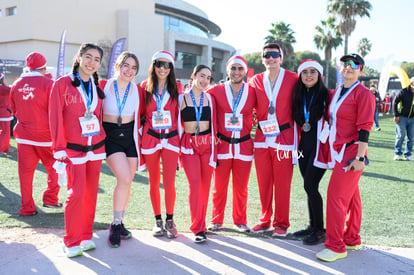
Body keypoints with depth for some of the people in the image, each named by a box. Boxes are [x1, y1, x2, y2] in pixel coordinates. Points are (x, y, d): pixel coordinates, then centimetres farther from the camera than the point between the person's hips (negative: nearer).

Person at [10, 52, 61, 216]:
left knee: (25, 171, 7)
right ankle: (50, 199, 14)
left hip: (23, 133, 4)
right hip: (45, 133, -4)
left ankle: (27, 208, 11)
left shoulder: (16, 85, 4)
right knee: (54, 167, 14)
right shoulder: (48, 83, -10)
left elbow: (14, 110, 14)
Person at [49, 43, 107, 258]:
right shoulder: (62, 84, -5)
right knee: (77, 193, -9)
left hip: (96, 147, 5)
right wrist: (59, 150, -10)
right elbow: (55, 118, -6)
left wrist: (103, 144, 14)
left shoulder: (97, 87, 11)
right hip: (74, 149, -5)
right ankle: (71, 242, 7)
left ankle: (86, 237, 22)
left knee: (91, 193, 8)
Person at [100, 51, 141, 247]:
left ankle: (119, 222, 26)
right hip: (110, 137, -3)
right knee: (125, 178, -18)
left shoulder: (137, 89, 1)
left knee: (126, 182, 8)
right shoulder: (103, 86, -5)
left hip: (130, 137, 3)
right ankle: (115, 225, -1)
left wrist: (139, 138, 7)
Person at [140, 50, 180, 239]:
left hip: (170, 139, 0)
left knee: (169, 182, -6)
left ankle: (170, 220, 13)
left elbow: (179, 114, 8)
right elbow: (140, 112, 9)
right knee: (154, 182, 8)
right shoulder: (145, 87, 3)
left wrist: (180, 136, 3)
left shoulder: (175, 88, 4)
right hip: (150, 138, 1)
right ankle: (158, 220, 22)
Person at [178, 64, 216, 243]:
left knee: (205, 185, 4)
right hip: (189, 145, -3)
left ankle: (200, 222, 20)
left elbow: (213, 123, 14)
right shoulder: (181, 98, 2)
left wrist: (214, 149, 11)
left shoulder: (209, 98, 10)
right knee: (194, 183, -13)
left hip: (207, 143, 3)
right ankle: (198, 228, -7)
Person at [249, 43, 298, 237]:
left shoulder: (293, 79, -1)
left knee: (282, 184, 2)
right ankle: (265, 221, 24)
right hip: (262, 137, 3)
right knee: (264, 182, 10)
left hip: (284, 137, -3)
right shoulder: (255, 81, 7)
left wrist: (296, 138, -1)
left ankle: (281, 224, 16)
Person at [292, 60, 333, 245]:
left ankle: (320, 230, 4)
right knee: (309, 187, 10)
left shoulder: (327, 95, -7)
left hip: (320, 145, -6)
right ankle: (312, 226, 23)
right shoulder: (298, 96, 10)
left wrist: (329, 141, -14)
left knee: (310, 186, -9)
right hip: (304, 145, 6)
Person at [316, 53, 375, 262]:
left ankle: (336, 247, 2)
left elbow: (364, 128, -15)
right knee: (350, 197, 15)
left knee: (336, 197, -8)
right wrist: (330, 151, 16)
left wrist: (360, 157, -20)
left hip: (351, 153, -7)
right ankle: (352, 240, 25)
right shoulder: (337, 92, 14)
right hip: (338, 151, 7)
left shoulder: (364, 94, -10)